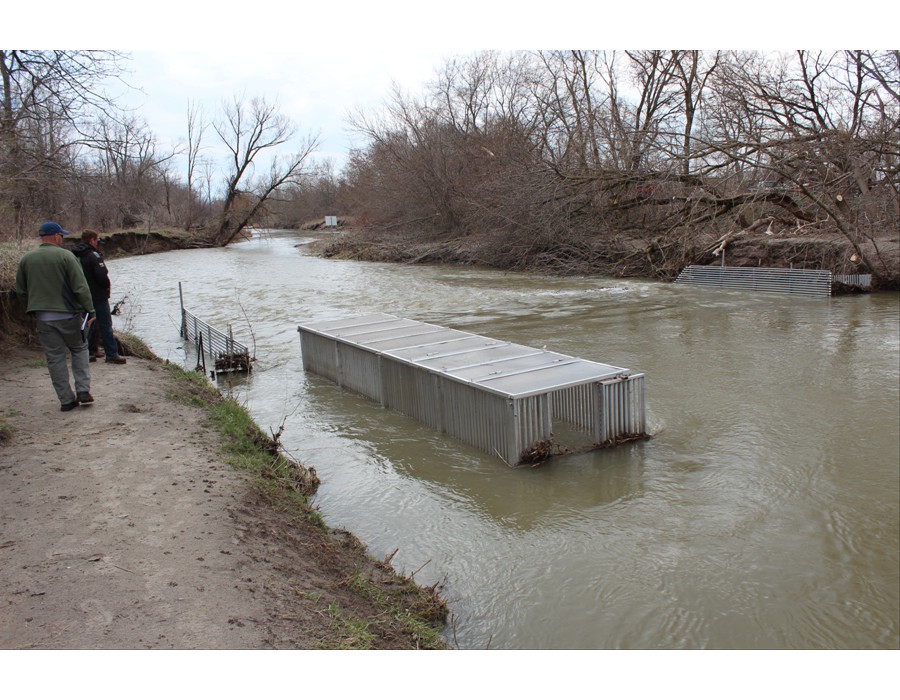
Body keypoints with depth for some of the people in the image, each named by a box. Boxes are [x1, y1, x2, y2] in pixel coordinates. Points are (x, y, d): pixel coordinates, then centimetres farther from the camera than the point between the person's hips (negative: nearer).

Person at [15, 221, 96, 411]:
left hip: (43, 318, 4)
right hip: (68, 315, -3)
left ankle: (66, 399, 11)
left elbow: (20, 291, 14)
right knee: (79, 349, 13)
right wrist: (89, 310, -7)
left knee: (55, 358, 8)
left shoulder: (26, 259, 6)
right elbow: (81, 287, -13)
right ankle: (83, 390, 3)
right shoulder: (65, 256, -9)